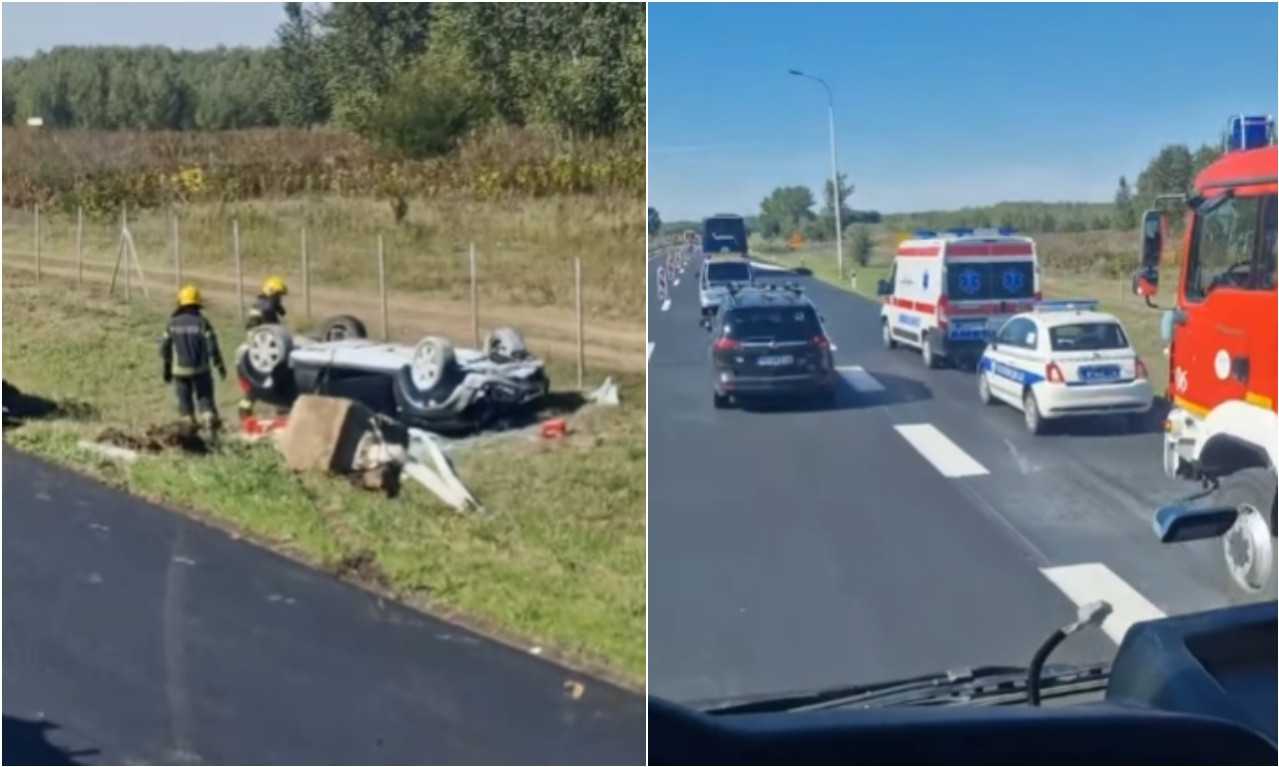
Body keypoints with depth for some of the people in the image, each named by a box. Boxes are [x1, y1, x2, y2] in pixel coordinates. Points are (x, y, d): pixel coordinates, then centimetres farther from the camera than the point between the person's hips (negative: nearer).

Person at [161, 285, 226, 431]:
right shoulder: (202, 322, -8)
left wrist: (167, 369, 17)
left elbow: (165, 349, 5)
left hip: (180, 370, 2)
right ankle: (210, 421, -12)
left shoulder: (172, 323, 1)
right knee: (205, 399, 5)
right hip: (200, 369, -2)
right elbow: (212, 347, -9)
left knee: (185, 402, 11)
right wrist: (220, 366, 1)